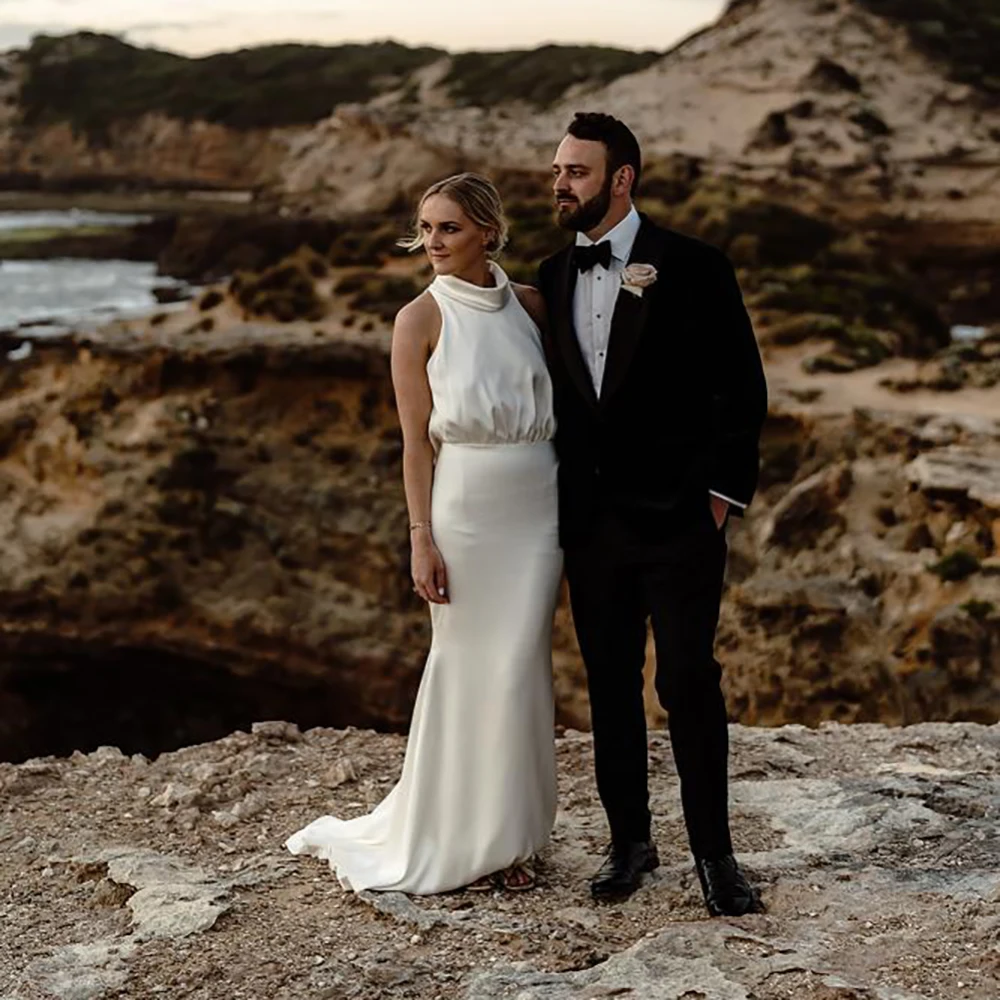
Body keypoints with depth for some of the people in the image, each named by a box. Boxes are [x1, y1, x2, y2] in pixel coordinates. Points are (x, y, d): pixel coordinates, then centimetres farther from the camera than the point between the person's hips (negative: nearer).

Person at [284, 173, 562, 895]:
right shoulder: (421, 319, -2)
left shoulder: (532, 305, 8)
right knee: (468, 665, 2)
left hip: (538, 505, 3)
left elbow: (556, 405, 13)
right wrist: (422, 539, -10)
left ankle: (507, 834, 18)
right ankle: (460, 840, 16)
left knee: (521, 667, 5)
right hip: (466, 505, -3)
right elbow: (417, 439, -4)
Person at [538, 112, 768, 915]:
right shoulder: (552, 277, 9)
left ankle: (714, 853, 12)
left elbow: (742, 387, -5)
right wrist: (562, 502, 7)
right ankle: (630, 841, 24)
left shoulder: (693, 268, -6)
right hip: (592, 523, 5)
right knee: (611, 688, 11)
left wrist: (723, 492, -9)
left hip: (679, 519, -5)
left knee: (690, 683, 0)